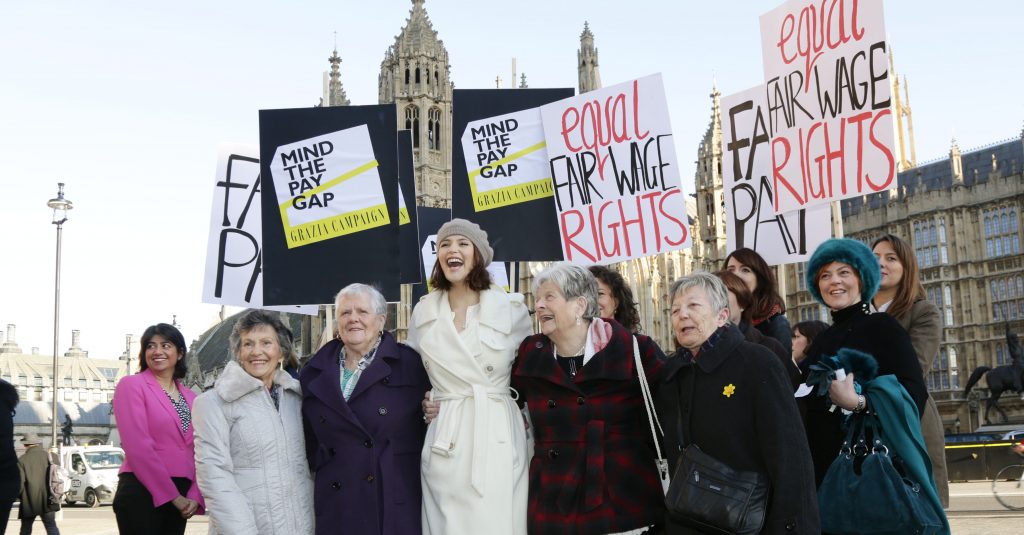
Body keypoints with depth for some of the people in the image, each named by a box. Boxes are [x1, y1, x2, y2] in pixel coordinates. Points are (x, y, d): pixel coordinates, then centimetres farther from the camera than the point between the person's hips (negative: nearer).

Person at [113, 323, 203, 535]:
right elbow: (138, 447, -12)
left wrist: (195, 496, -6)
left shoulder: (191, 398, 14)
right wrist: (172, 495, -12)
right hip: (142, 493, -5)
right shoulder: (132, 385, -3)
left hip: (180, 498, 6)